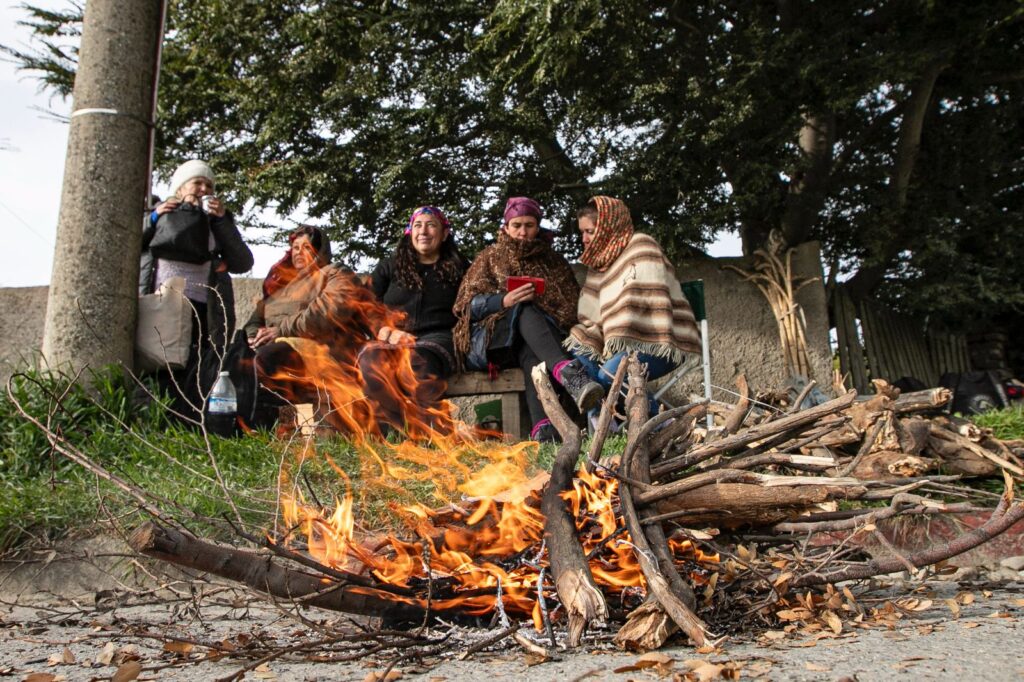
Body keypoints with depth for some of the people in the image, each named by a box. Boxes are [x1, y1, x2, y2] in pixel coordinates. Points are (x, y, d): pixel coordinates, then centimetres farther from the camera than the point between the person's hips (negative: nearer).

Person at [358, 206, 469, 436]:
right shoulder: (389, 266, 21)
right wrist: (389, 333, -7)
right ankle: (432, 428, -39)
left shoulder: (458, 268, 18)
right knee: (370, 358, -35)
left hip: (437, 339, -2)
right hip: (392, 341, 2)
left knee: (415, 363, -39)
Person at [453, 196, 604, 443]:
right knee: (525, 310, -36)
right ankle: (568, 373, -65)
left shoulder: (554, 262, 22)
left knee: (532, 355, -39)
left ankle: (543, 430, -66)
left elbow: (572, 305, 11)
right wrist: (504, 301, -14)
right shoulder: (490, 258, 20)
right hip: (493, 340, -1)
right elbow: (470, 304, 6)